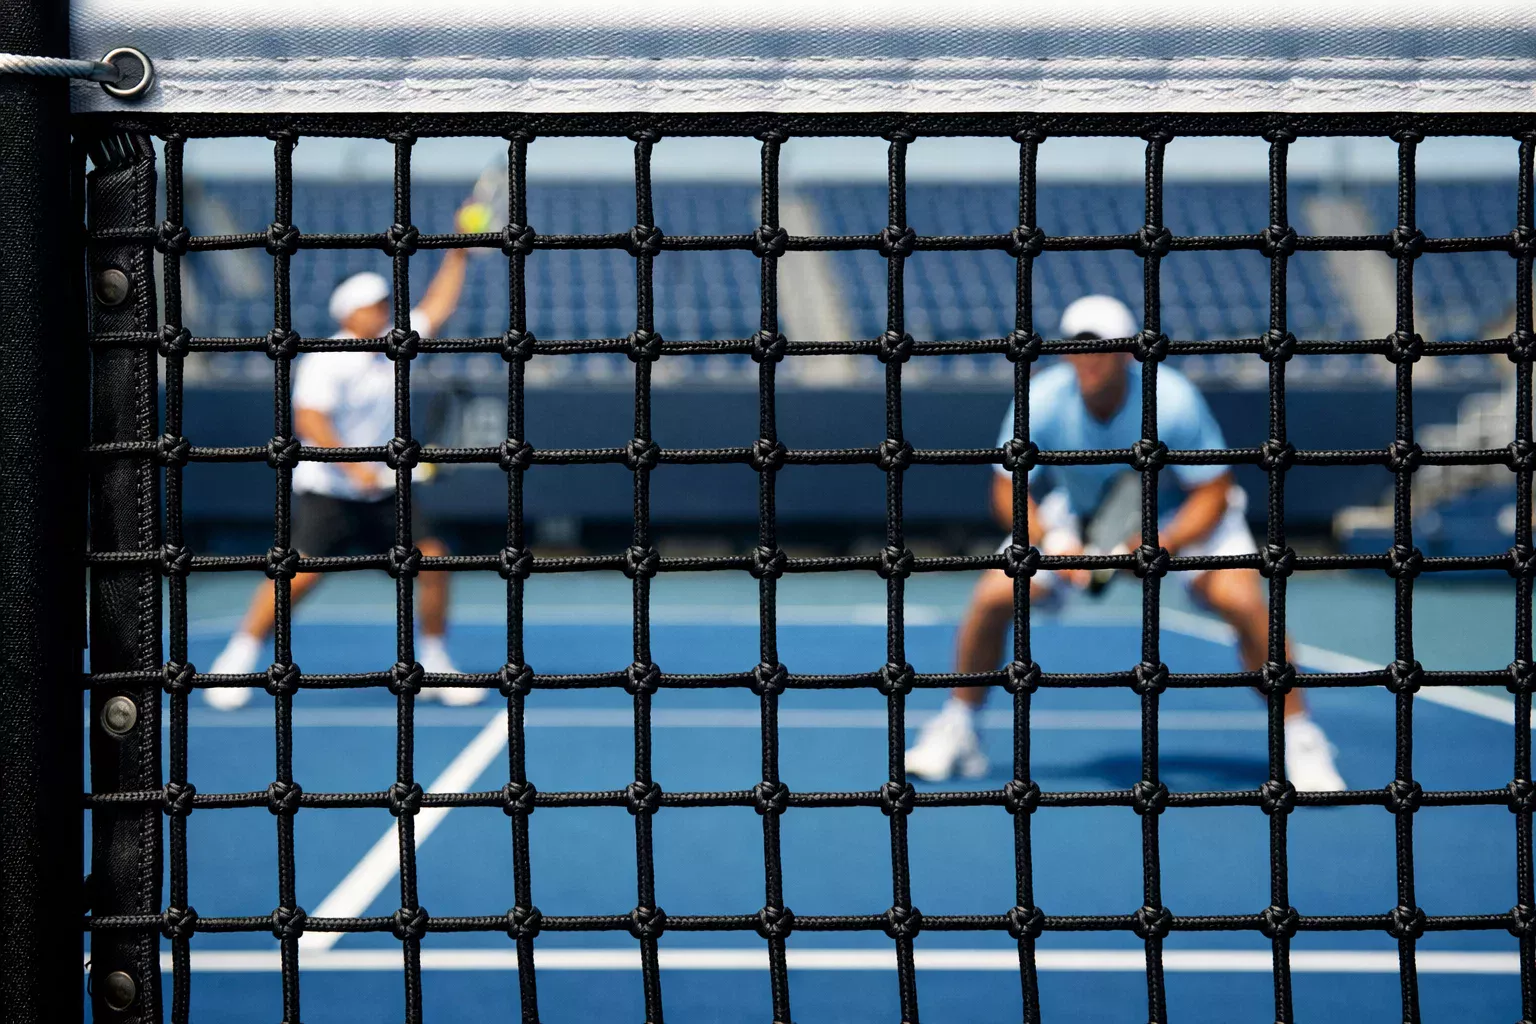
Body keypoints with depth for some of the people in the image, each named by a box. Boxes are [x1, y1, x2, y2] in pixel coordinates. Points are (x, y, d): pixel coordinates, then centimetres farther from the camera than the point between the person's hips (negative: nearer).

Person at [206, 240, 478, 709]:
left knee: (432, 560, -4)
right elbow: (309, 420, -24)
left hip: (380, 492, 7)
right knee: (302, 574, -17)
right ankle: (237, 662, -4)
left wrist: (457, 254, 14)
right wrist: (352, 464, -34)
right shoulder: (326, 361, -14)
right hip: (326, 491, -6)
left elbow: (437, 307, 18)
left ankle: (433, 668, 10)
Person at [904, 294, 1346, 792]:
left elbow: (1212, 493, -22)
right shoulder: (1041, 402, -26)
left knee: (1243, 600, -26)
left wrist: (1163, 544, -39)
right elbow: (1009, 490, -15)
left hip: (1182, 515, -2)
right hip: (1078, 514, 2)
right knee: (994, 596, -13)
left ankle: (1301, 744, -10)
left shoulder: (1173, 401, -32)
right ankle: (955, 733, 9)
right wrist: (1054, 542, -33)